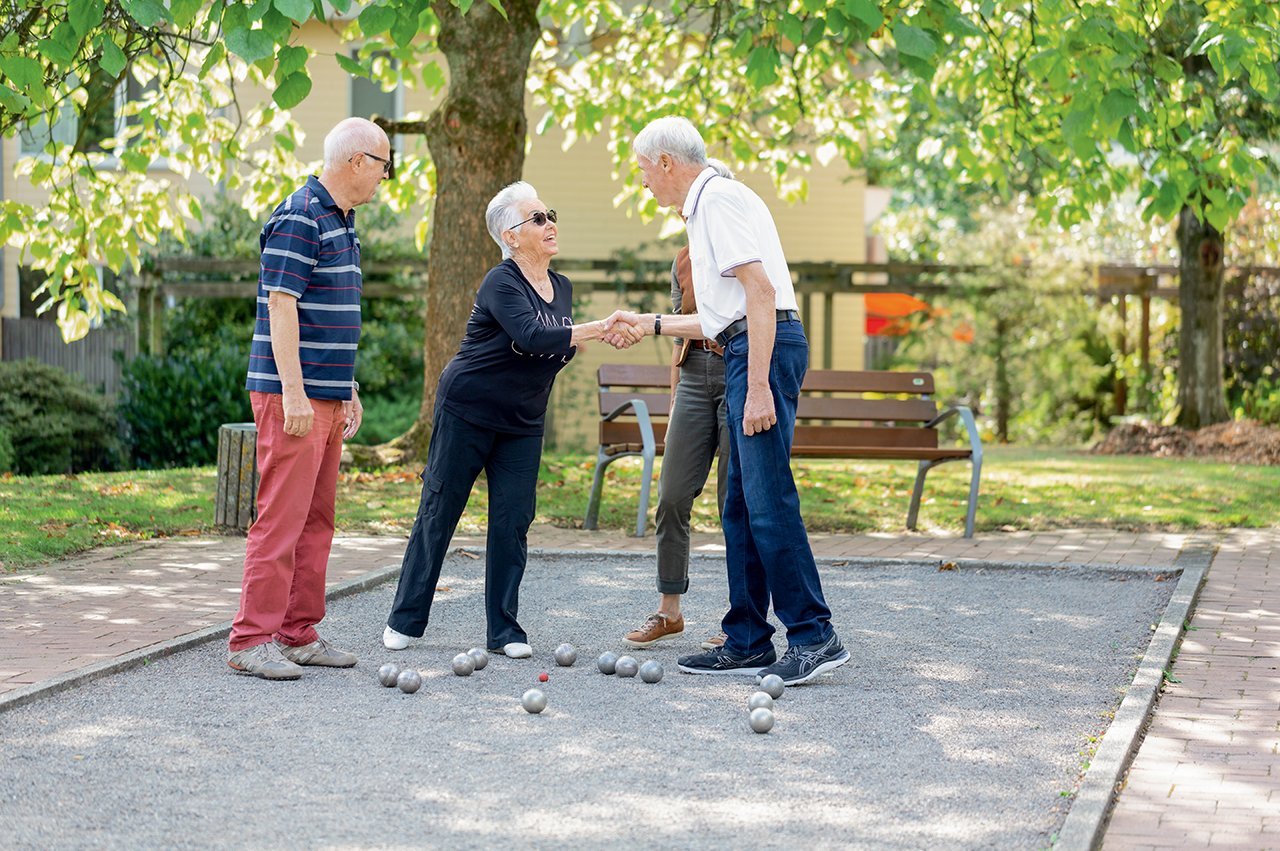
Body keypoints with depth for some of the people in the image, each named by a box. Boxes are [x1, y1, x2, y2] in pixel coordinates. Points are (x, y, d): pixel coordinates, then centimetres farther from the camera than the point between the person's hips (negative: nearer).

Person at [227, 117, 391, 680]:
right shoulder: (300, 219, -12)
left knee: (316, 519, 11)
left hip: (327, 396, 10)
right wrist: (293, 391, -22)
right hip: (293, 396, -10)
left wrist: (349, 390, 23)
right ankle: (251, 641, -7)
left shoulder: (340, 222, 18)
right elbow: (281, 306, -18)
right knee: (282, 517, -10)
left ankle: (299, 634, 17)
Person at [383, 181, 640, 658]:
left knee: (513, 520, 0)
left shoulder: (562, 288, 7)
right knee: (439, 512, 1)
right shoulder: (501, 284, -17)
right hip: (466, 412, -6)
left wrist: (576, 344, -6)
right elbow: (533, 337, -32)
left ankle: (504, 630, 6)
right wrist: (596, 329, -35)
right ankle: (405, 621, 11)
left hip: (523, 422, 6)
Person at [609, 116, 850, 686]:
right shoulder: (704, 208, 25)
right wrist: (650, 323, 36)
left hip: (765, 350, -11)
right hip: (746, 352, 11)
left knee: (768, 499, -14)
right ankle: (747, 643, 12)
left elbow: (760, 292, -18)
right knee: (740, 505, 10)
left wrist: (758, 386, -24)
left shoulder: (720, 200, -7)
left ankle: (814, 636, -14)